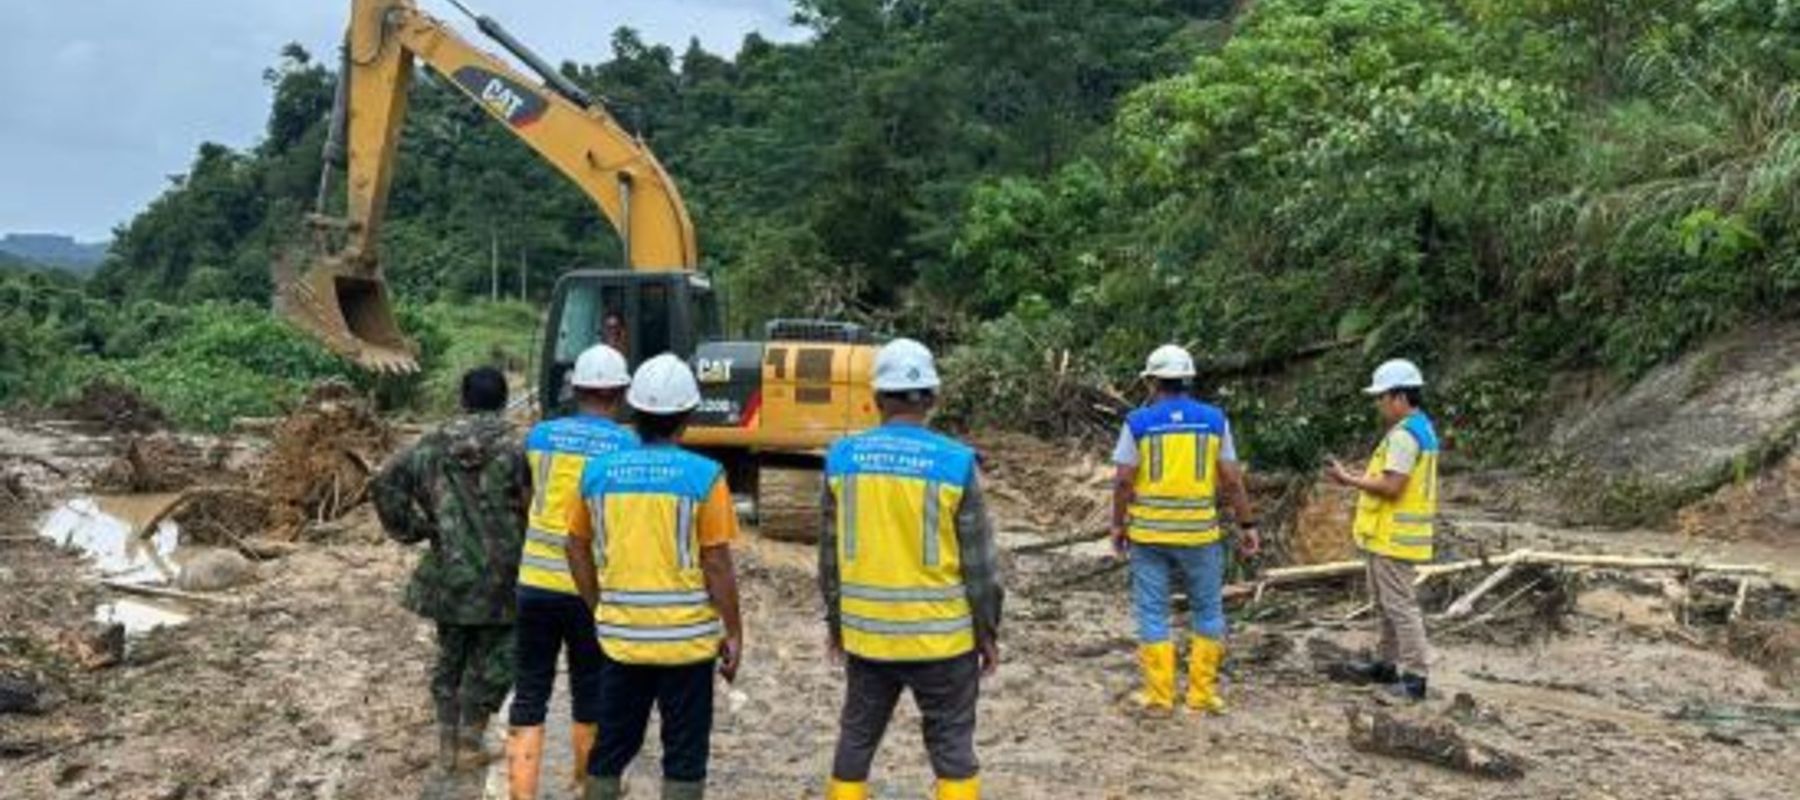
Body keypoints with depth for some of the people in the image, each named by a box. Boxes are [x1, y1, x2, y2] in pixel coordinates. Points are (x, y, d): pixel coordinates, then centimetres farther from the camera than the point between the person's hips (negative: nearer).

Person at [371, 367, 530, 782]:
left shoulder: (432, 445, 1)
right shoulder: (515, 448, -12)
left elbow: (385, 483, -1)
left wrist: (412, 529, 6)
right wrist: (525, 552, 1)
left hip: (449, 573, 4)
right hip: (498, 576, -4)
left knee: (451, 655, 19)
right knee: (495, 658, 12)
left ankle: (447, 742, 25)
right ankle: (469, 740, 14)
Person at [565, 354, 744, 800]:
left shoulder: (598, 472, 0)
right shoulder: (703, 476, -11)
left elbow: (577, 549, 8)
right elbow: (717, 565, -10)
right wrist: (733, 633, -1)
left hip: (620, 637, 3)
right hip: (687, 638, -3)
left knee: (611, 748, 17)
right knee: (684, 755, 8)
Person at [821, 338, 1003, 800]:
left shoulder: (844, 457, -2)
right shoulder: (954, 461, -11)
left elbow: (830, 554, 5)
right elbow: (978, 561, -7)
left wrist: (835, 621, 17)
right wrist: (988, 631, 4)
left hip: (865, 633, 3)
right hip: (940, 634, -3)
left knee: (856, 740, 17)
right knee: (952, 747, 9)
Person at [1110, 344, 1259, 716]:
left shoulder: (1138, 422, -4)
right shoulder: (1214, 419, -1)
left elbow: (1123, 480, -7)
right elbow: (1232, 480, -2)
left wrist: (1118, 525, 5)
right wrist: (1247, 525, 6)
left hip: (1148, 532, -1)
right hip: (1199, 532, 1)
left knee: (1153, 612, 8)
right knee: (1208, 611, 14)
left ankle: (1159, 696, 11)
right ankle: (1202, 693, 14)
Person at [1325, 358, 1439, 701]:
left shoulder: (1404, 434, -19)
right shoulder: (1421, 429, 15)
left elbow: (1391, 487, -24)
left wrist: (1350, 479, -14)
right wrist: (1357, 477, 11)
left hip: (1393, 536, -11)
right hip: (1391, 534, 11)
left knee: (1399, 604, -6)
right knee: (1385, 601, 19)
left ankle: (1415, 675, -3)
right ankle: (1387, 663, 29)